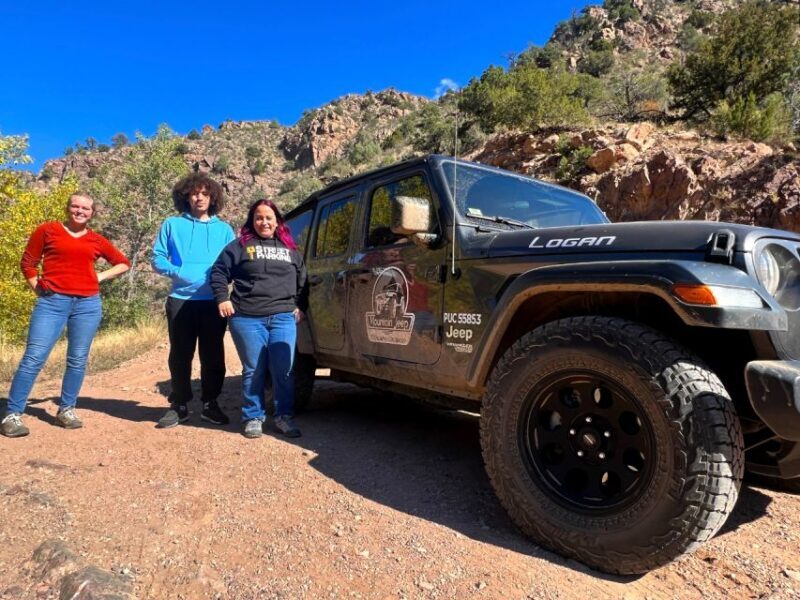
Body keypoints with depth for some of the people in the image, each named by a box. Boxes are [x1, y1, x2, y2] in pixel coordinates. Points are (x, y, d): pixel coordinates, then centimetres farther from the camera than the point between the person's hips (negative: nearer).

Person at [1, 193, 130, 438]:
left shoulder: (96, 240, 11)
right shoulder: (48, 230, 6)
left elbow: (123, 263, 21)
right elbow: (27, 262, 10)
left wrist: (101, 276, 8)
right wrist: (37, 287, 2)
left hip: (88, 304, 3)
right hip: (53, 301, -2)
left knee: (78, 360, 7)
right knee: (33, 357, -6)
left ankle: (66, 410, 20)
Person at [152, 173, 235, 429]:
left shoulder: (223, 229, 11)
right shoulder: (172, 225, 10)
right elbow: (157, 260, 6)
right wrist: (177, 272, -12)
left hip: (213, 301, 0)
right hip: (181, 300, 0)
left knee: (213, 355, 5)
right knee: (180, 355, 6)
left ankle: (210, 404, 17)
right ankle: (178, 405, 18)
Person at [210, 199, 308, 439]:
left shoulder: (290, 248, 17)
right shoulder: (240, 246, 7)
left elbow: (302, 280, 22)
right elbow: (219, 272, 8)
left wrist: (300, 306, 13)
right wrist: (222, 298, -3)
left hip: (283, 318, 2)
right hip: (247, 319, -2)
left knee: (284, 370, 0)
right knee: (253, 371, 3)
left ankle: (284, 416, 12)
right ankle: (253, 417, 16)